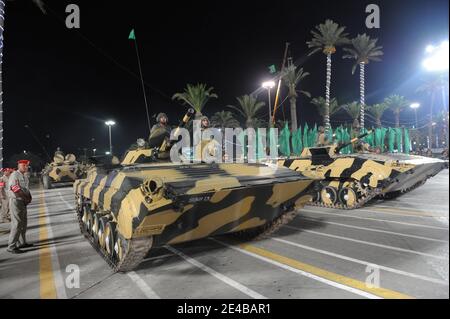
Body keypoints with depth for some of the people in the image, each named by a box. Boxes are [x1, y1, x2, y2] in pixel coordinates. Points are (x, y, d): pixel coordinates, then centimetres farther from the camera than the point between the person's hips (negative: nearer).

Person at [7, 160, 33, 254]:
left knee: (23, 223, 16)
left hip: (23, 202, 9)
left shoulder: (24, 176, 15)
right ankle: (11, 247, -6)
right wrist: (26, 198, -14)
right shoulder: (14, 175, -13)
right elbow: (15, 189, -21)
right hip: (16, 201, -9)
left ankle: (21, 242, 29)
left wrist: (29, 197, 1)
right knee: (17, 223, -11)